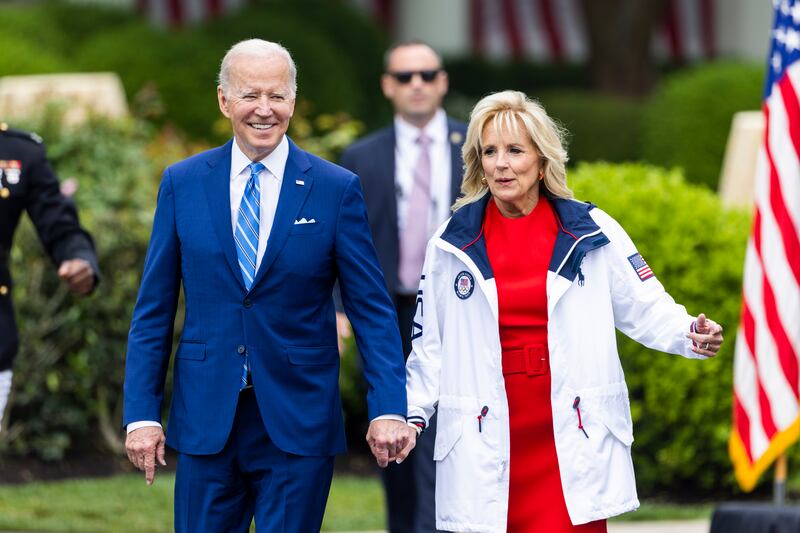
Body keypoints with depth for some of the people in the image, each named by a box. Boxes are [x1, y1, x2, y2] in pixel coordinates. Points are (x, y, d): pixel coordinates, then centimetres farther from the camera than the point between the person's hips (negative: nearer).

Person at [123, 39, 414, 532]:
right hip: (206, 419, 2)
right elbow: (154, 311, 7)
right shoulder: (182, 184, 5)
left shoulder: (337, 190, 0)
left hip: (299, 424, -1)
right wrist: (142, 413, 0)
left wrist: (388, 409, -11)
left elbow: (373, 310, 0)